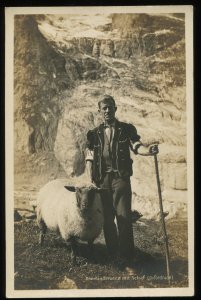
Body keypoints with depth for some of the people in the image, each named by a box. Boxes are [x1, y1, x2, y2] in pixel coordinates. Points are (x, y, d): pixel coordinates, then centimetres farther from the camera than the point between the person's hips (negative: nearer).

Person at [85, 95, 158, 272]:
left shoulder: (127, 129, 6)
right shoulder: (94, 134, 11)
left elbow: (137, 146, -7)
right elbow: (89, 158, 8)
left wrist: (148, 150, -30)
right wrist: (91, 180, -2)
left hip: (121, 177, -3)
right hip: (102, 179, 3)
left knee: (124, 217, -8)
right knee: (106, 218, 8)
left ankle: (127, 259, -3)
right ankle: (112, 254, 21)